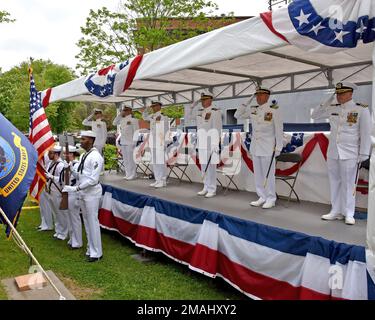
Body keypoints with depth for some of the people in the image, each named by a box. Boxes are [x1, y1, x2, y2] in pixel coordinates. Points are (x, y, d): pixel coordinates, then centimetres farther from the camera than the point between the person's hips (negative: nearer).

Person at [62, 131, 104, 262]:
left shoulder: (95, 157, -16)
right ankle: (90, 249, 28)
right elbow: (79, 175, 13)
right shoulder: (83, 156, 11)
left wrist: (75, 188, -22)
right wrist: (71, 168, -5)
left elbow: (93, 179, -22)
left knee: (93, 222, -2)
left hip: (92, 192, -9)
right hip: (82, 192, 9)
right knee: (87, 222, 15)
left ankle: (96, 252, 10)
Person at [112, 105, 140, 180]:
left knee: (131, 159, -5)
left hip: (130, 142, -7)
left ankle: (133, 175, 2)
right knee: (125, 159, 10)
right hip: (123, 142, 7)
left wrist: (134, 142, -15)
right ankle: (128, 174, 17)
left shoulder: (133, 120, -7)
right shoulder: (122, 120, 14)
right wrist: (120, 114, 10)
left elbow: (136, 132, -10)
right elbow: (114, 123, 19)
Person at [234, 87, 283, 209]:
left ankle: (271, 199, 9)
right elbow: (237, 115, 14)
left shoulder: (274, 109, -9)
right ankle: (262, 197, 18)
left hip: (268, 147, -6)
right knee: (258, 173, 9)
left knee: (268, 174, -1)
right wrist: (245, 103, 2)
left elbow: (279, 130, -9)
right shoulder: (252, 110, 6)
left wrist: (278, 147, -11)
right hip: (255, 146, 6)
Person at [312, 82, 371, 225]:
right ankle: (336, 211, 17)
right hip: (332, 153, 5)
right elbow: (315, 116, 16)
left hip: (350, 154, -4)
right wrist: (327, 101, 4)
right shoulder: (332, 108, 7)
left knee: (348, 184, 0)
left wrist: (363, 154, -9)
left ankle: (349, 214, 11)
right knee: (334, 182, 8)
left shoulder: (361, 109, -5)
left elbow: (366, 133, -6)